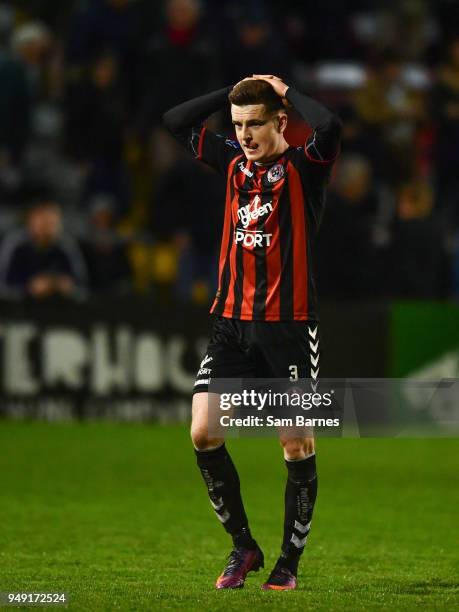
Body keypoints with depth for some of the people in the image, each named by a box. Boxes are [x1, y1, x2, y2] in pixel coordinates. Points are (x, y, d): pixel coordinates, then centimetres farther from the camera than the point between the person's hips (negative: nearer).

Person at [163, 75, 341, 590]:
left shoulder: (303, 167, -5)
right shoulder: (233, 161, 11)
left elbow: (329, 127, -26)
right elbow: (176, 121, 13)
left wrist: (285, 90, -10)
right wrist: (238, 89, 6)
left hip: (289, 325, -5)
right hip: (232, 321, 5)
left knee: (297, 445, -2)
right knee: (203, 433, -7)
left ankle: (289, 562, 11)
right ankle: (243, 547, 8)